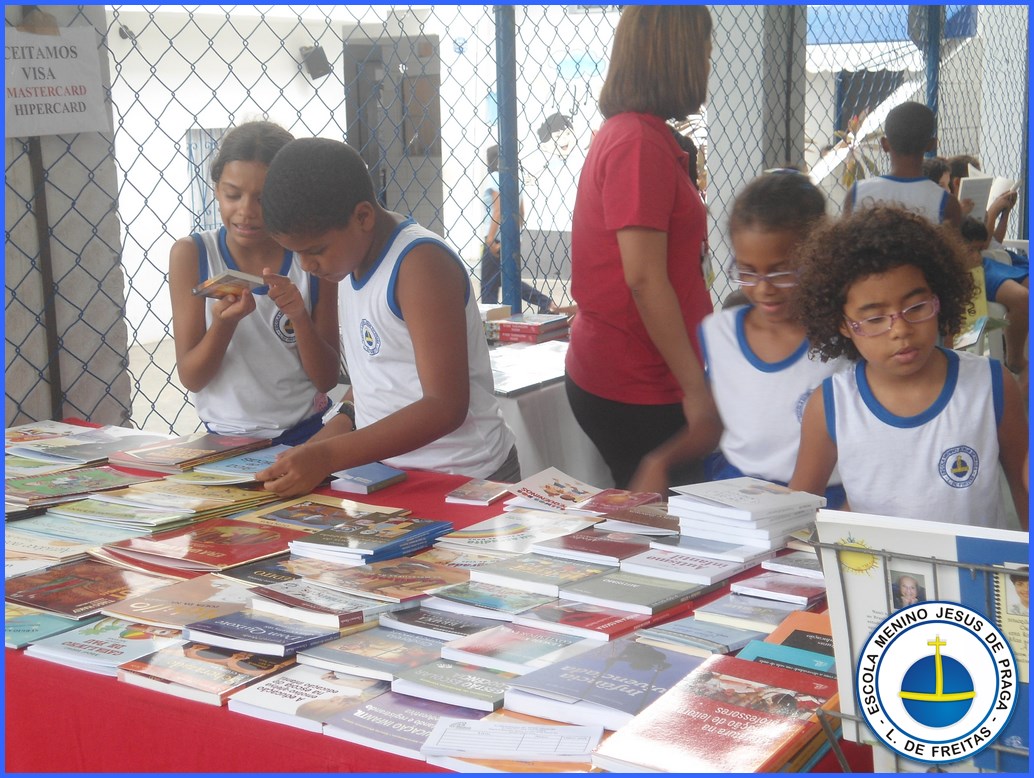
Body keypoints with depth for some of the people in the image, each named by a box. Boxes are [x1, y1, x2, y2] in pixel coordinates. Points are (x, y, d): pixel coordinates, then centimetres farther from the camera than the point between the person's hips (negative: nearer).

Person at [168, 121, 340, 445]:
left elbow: (327, 379, 1)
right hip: (226, 439, 0)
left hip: (307, 433, 1)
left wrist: (300, 317, -16)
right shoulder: (191, 254, -3)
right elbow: (191, 378, -3)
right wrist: (224, 323, -21)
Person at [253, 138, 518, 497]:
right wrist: (312, 450, 3)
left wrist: (327, 457, -26)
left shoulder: (419, 263, -15)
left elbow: (445, 407, -21)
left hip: (462, 481, -7)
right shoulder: (352, 262, 10)